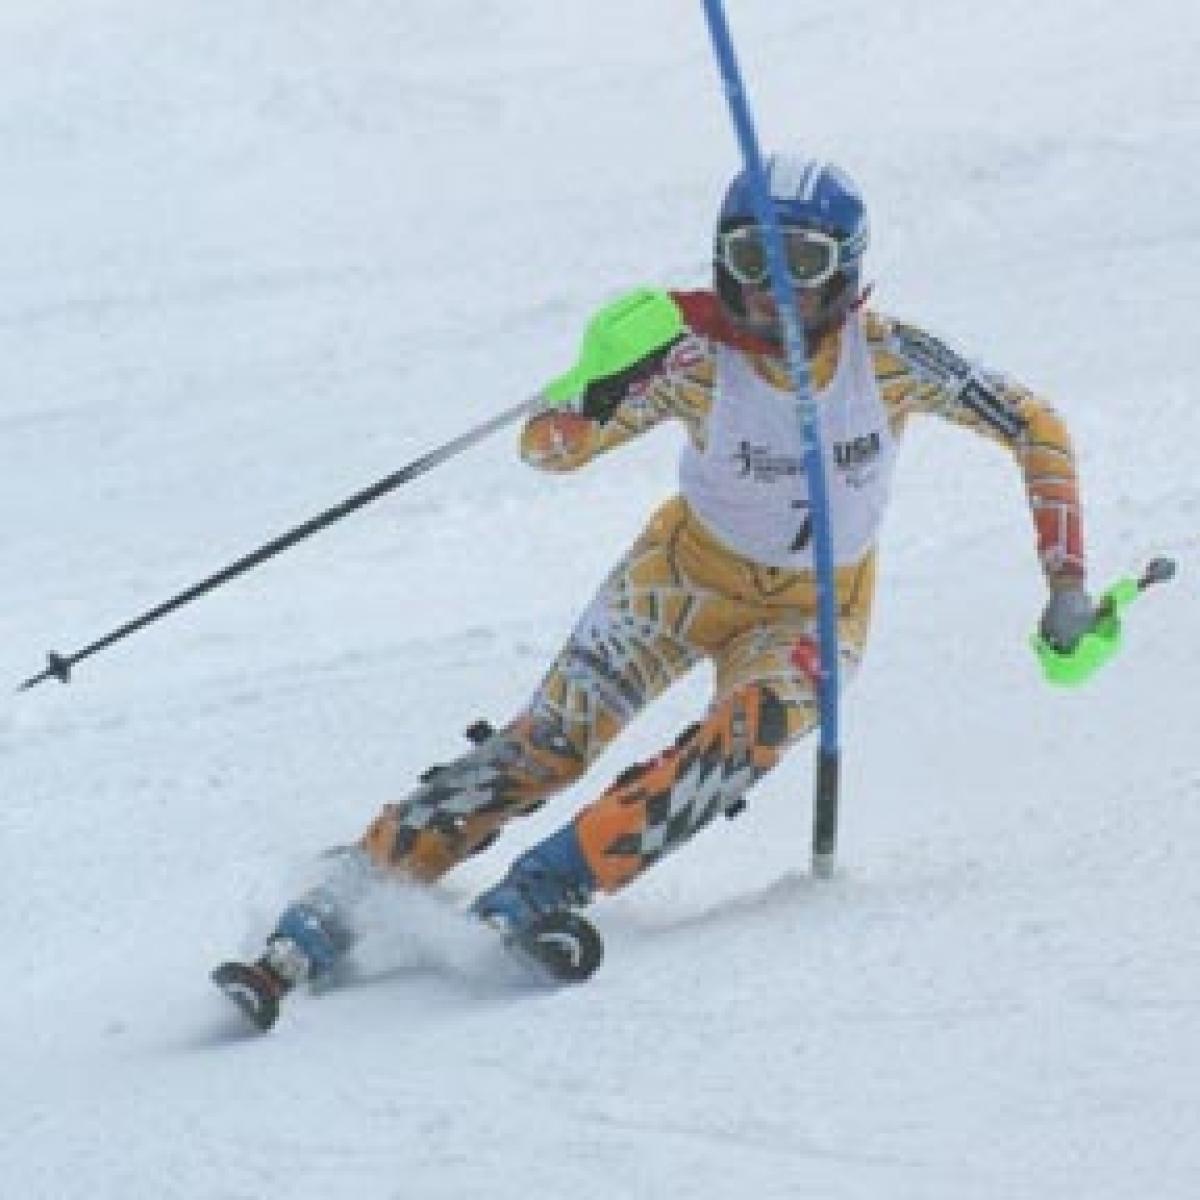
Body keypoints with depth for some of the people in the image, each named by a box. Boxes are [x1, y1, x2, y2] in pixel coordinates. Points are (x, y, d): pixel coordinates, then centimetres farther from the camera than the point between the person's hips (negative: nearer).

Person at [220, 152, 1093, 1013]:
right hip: (690, 571, 0)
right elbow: (547, 449, -21)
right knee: (554, 739, -17)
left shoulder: (888, 356, -21)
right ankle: (339, 900, -16)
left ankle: (538, 892, -35)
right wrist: (602, 391, -43)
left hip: (817, 611, 1)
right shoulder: (698, 362, -23)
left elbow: (1037, 429, -10)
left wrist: (1066, 579, -15)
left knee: (754, 726, -32)